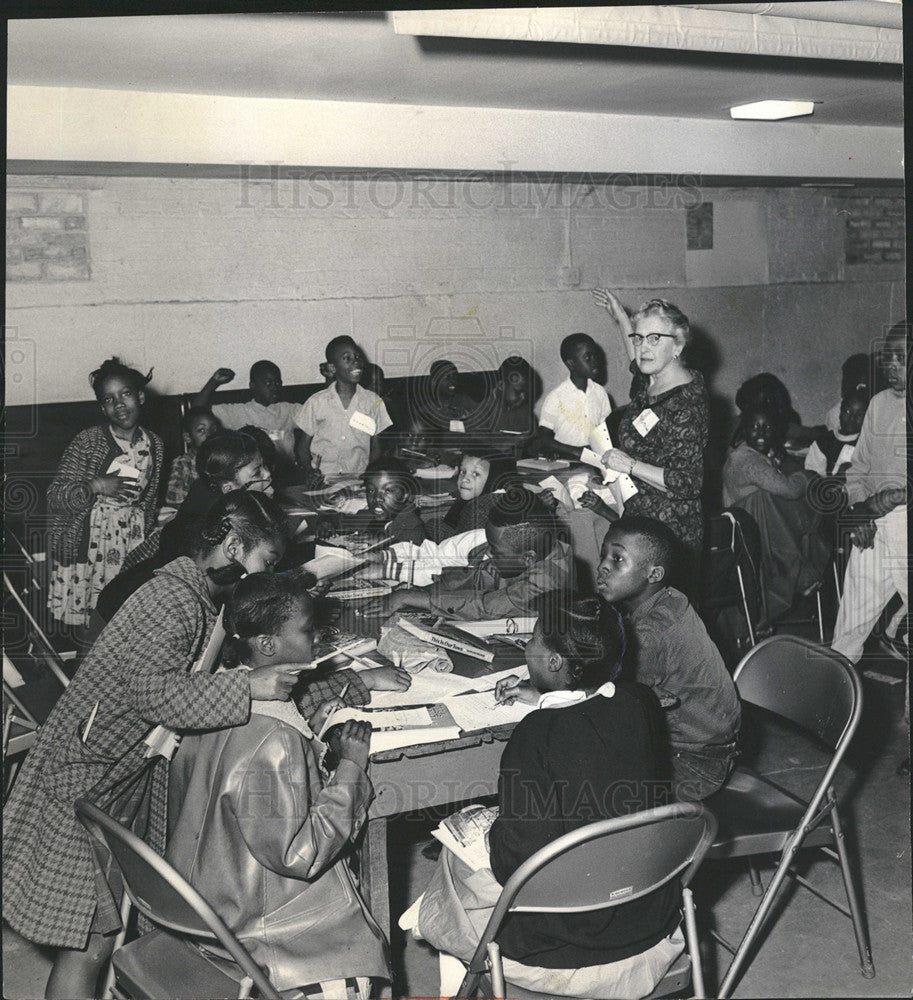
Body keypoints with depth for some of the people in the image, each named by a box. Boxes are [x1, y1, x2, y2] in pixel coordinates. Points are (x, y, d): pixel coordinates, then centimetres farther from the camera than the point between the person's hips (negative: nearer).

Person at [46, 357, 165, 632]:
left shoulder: (154, 444, 6)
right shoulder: (88, 441, -8)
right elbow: (55, 496, -9)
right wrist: (95, 487, -22)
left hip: (133, 545, 4)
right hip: (88, 545, -3)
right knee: (92, 629, -3)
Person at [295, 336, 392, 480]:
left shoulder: (373, 401, 7)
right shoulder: (316, 402, 3)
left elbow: (376, 446, 11)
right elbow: (304, 445, 9)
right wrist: (308, 469, -11)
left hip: (358, 478, 1)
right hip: (322, 478, -1)